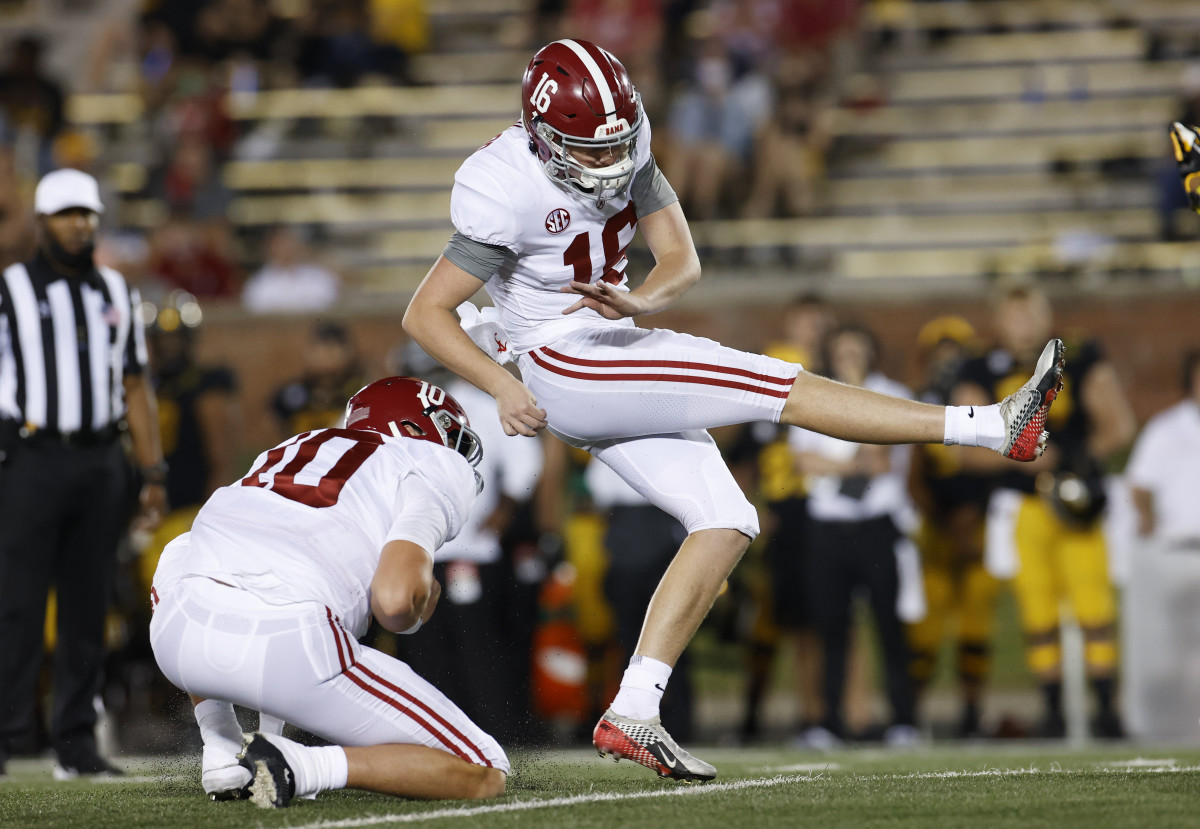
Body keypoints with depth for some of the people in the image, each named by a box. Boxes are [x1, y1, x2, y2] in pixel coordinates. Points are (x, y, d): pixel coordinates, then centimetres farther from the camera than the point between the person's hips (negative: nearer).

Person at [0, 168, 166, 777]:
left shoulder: (115, 293, 14)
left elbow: (135, 386, 16)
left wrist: (153, 472, 10)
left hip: (100, 463, 4)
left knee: (88, 606, 5)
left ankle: (76, 742, 10)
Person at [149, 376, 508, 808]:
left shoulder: (292, 448, 32)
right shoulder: (438, 469, 14)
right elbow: (394, 599, -3)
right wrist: (415, 613, 19)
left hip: (178, 639, 5)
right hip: (287, 650, -5)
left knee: (183, 553, 44)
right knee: (483, 775, 6)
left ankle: (222, 755, 28)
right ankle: (299, 767, -11)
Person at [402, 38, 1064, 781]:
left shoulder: (626, 148, -2)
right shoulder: (508, 195, -20)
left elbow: (683, 263, -5)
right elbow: (425, 313, -14)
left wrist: (634, 301, -27)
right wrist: (502, 386, -23)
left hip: (620, 366, 8)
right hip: (563, 366, -8)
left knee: (727, 525, 0)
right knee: (777, 386, -16)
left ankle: (631, 717, -4)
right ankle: (992, 429, -18)